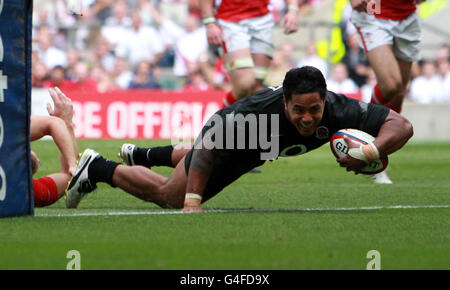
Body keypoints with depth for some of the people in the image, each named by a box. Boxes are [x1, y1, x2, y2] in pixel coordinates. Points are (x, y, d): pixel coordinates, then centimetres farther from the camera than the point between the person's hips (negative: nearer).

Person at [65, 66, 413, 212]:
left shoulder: (339, 110, -39)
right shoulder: (257, 112, -48)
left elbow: (401, 125, -36)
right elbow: (208, 144, -40)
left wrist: (371, 151, -55)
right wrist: (192, 201, -45)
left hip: (257, 151, 6)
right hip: (223, 139, -6)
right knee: (169, 196, 13)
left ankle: (143, 156, 65)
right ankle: (98, 169, 34)